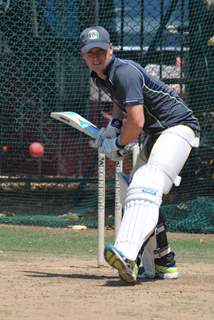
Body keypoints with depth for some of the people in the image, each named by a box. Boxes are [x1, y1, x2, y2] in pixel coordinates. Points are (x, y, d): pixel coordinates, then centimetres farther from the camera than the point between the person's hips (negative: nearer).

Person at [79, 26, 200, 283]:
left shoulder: (124, 72, -22)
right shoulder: (99, 76, 8)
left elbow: (136, 122, -26)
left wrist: (117, 145, -9)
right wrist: (113, 124, 13)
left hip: (178, 125, -11)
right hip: (153, 134, 11)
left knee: (147, 188, -30)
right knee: (135, 193, 13)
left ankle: (126, 254, -51)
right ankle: (146, 264, 18)